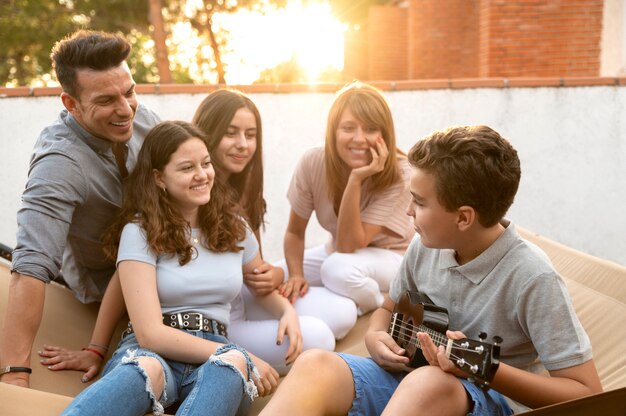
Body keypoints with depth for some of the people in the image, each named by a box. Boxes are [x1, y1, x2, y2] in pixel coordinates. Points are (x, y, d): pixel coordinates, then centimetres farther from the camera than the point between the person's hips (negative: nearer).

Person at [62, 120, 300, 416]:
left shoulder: (233, 226, 14)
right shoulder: (140, 232, -2)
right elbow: (150, 333, -10)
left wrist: (288, 311, 5)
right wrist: (244, 357, -14)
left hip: (215, 360, 4)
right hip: (153, 351, -3)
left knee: (233, 361, -36)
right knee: (148, 368, -42)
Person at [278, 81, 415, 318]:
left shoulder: (398, 174, -28)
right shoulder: (313, 163, -20)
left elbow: (348, 245, -32)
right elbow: (295, 232, -9)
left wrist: (356, 180, -40)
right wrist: (296, 276, -28)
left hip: (390, 255, -4)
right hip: (337, 252, 4)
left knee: (340, 268, -37)